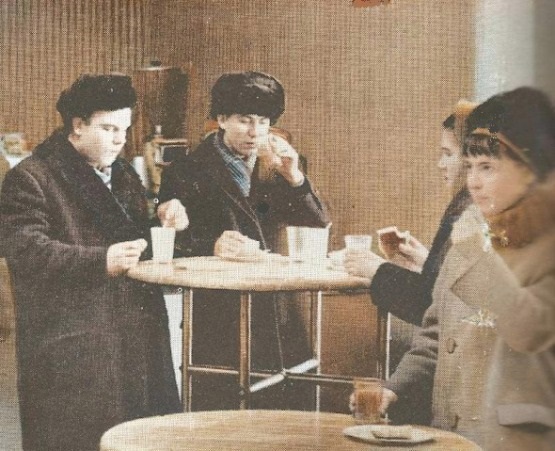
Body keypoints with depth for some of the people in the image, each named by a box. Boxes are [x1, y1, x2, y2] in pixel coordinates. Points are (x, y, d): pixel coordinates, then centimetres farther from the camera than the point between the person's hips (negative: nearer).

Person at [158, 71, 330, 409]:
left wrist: (293, 177, -7)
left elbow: (319, 224, 7)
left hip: (272, 316, 4)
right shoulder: (188, 172, 0)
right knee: (220, 407, -5)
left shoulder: (271, 170, 13)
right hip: (217, 317, -4)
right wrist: (211, 246, -24)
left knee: (279, 407, 3)